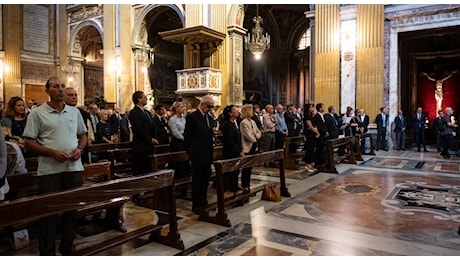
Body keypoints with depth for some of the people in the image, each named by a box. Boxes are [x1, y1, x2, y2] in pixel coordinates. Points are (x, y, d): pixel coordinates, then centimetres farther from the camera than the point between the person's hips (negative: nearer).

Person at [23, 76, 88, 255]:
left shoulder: (74, 112, 10)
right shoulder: (37, 113, -2)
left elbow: (83, 135, 17)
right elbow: (29, 142, -4)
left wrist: (80, 148, -4)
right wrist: (52, 153, -16)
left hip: (74, 168, 4)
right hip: (49, 170, -4)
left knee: (72, 209, 12)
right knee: (48, 212, 5)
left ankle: (67, 249, 29)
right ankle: (47, 253, 20)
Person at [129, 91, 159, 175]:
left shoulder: (147, 112, 19)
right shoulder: (134, 112, -10)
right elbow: (138, 129, -17)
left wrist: (154, 138, 6)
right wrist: (150, 139, -14)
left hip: (149, 146, 9)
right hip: (141, 147, -9)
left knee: (148, 170, 10)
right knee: (139, 172, -3)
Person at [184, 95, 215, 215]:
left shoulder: (210, 118, 12)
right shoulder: (192, 117, -11)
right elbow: (187, 136, -9)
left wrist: (211, 153, 13)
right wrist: (190, 152, -3)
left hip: (208, 155, 7)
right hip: (198, 155, -7)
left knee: (205, 180, 15)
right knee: (197, 180, 2)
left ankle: (203, 202, 28)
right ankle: (196, 205, 12)